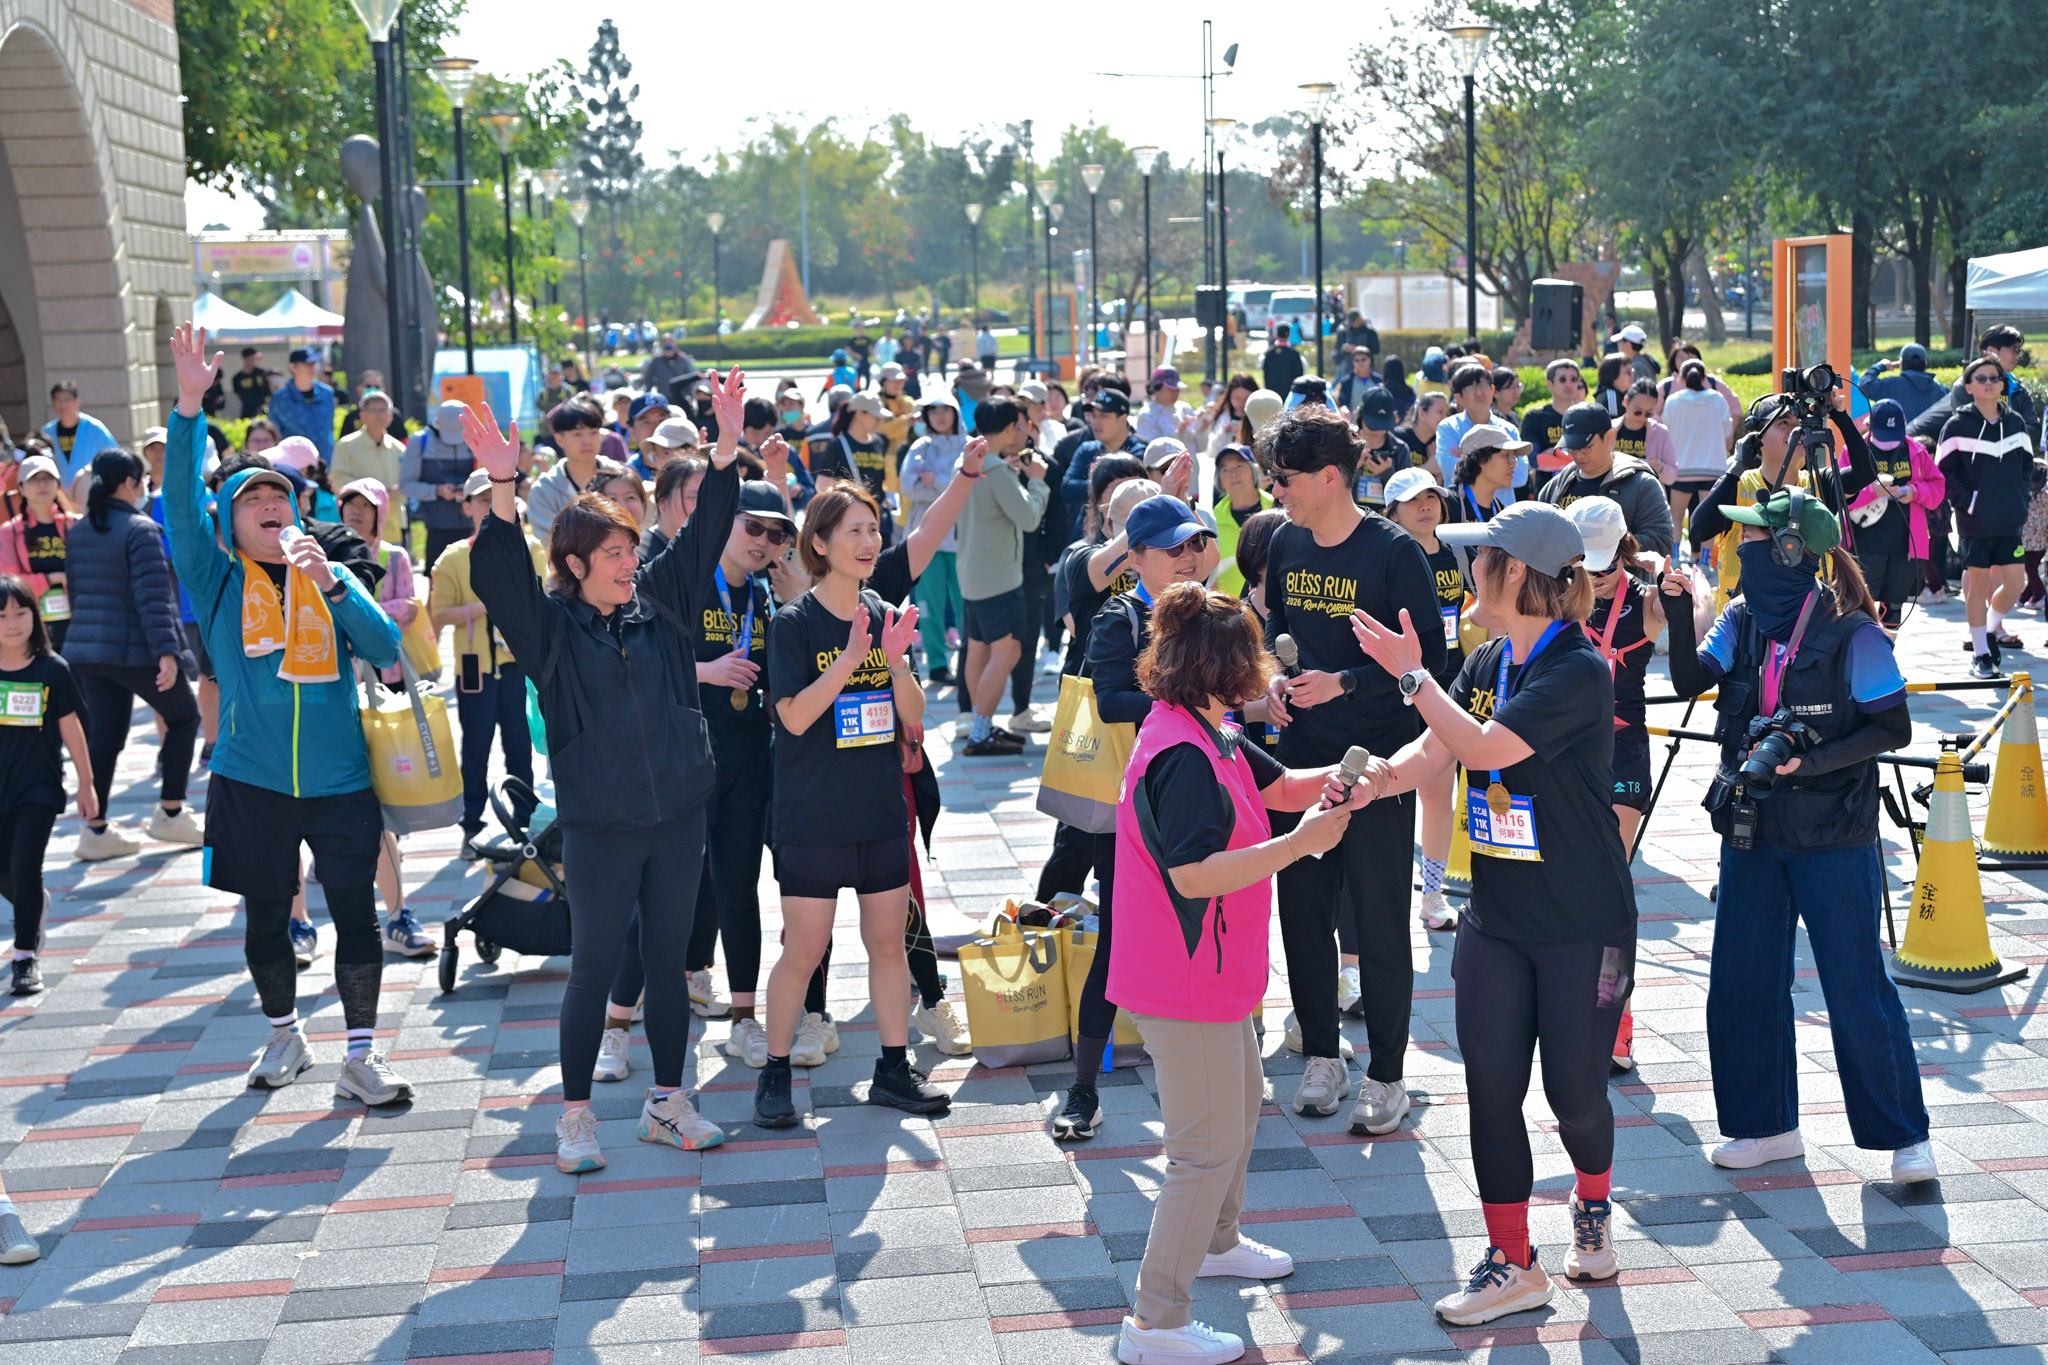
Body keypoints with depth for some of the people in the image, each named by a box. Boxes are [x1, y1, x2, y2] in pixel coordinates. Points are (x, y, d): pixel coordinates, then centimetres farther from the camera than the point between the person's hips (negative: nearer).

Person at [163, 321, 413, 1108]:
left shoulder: (330, 577, 6)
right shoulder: (217, 579, 3)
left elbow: (386, 648, -7)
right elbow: (180, 497, -11)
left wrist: (330, 584, -20)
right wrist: (189, 404, -22)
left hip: (339, 778, 0)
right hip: (252, 779, 0)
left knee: (355, 912, -2)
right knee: (265, 916, 11)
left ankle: (360, 1056, 7)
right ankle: (284, 1036, 32)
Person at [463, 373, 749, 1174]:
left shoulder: (660, 601, 5)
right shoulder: (551, 624, -5)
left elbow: (704, 534, 5)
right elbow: (496, 575, -19)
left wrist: (727, 447, -3)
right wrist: (503, 491, -33)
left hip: (678, 817, 4)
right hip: (599, 827, -4)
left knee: (669, 962, 13)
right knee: (594, 969, 4)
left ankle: (666, 1104, 25)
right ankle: (576, 1116, 16)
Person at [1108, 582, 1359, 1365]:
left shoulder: (1207, 735, 8)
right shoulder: (1183, 755, -25)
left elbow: (1277, 785, 17)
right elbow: (1193, 874, -32)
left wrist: (1328, 784, -4)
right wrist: (1302, 841, -29)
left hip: (1214, 977, 11)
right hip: (1185, 986, -11)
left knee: (1241, 1104, 29)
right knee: (1209, 1148, -3)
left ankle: (1215, 1241, 49)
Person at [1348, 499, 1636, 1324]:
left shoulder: (1579, 671, -18)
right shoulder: (1488, 663, 7)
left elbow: (1482, 746, -27)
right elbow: (1433, 749, -2)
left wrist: (1413, 674, -18)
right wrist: (1372, 782, -22)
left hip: (1583, 924, -6)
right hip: (1495, 917, 6)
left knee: (1574, 1091, 5)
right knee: (1491, 1088, 4)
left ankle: (1593, 1204, 37)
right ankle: (1512, 1265, 14)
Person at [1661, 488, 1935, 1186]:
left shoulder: (1851, 636, -13)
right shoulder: (1743, 620, 3)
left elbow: (1893, 729, -11)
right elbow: (1689, 681, -8)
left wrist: (1814, 760, -22)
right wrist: (1678, 611, -20)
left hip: (1833, 838, -6)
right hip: (1752, 830, 6)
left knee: (1856, 986, -1)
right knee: (1744, 983, 10)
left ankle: (1904, 1134, 14)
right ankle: (1769, 1125, 25)